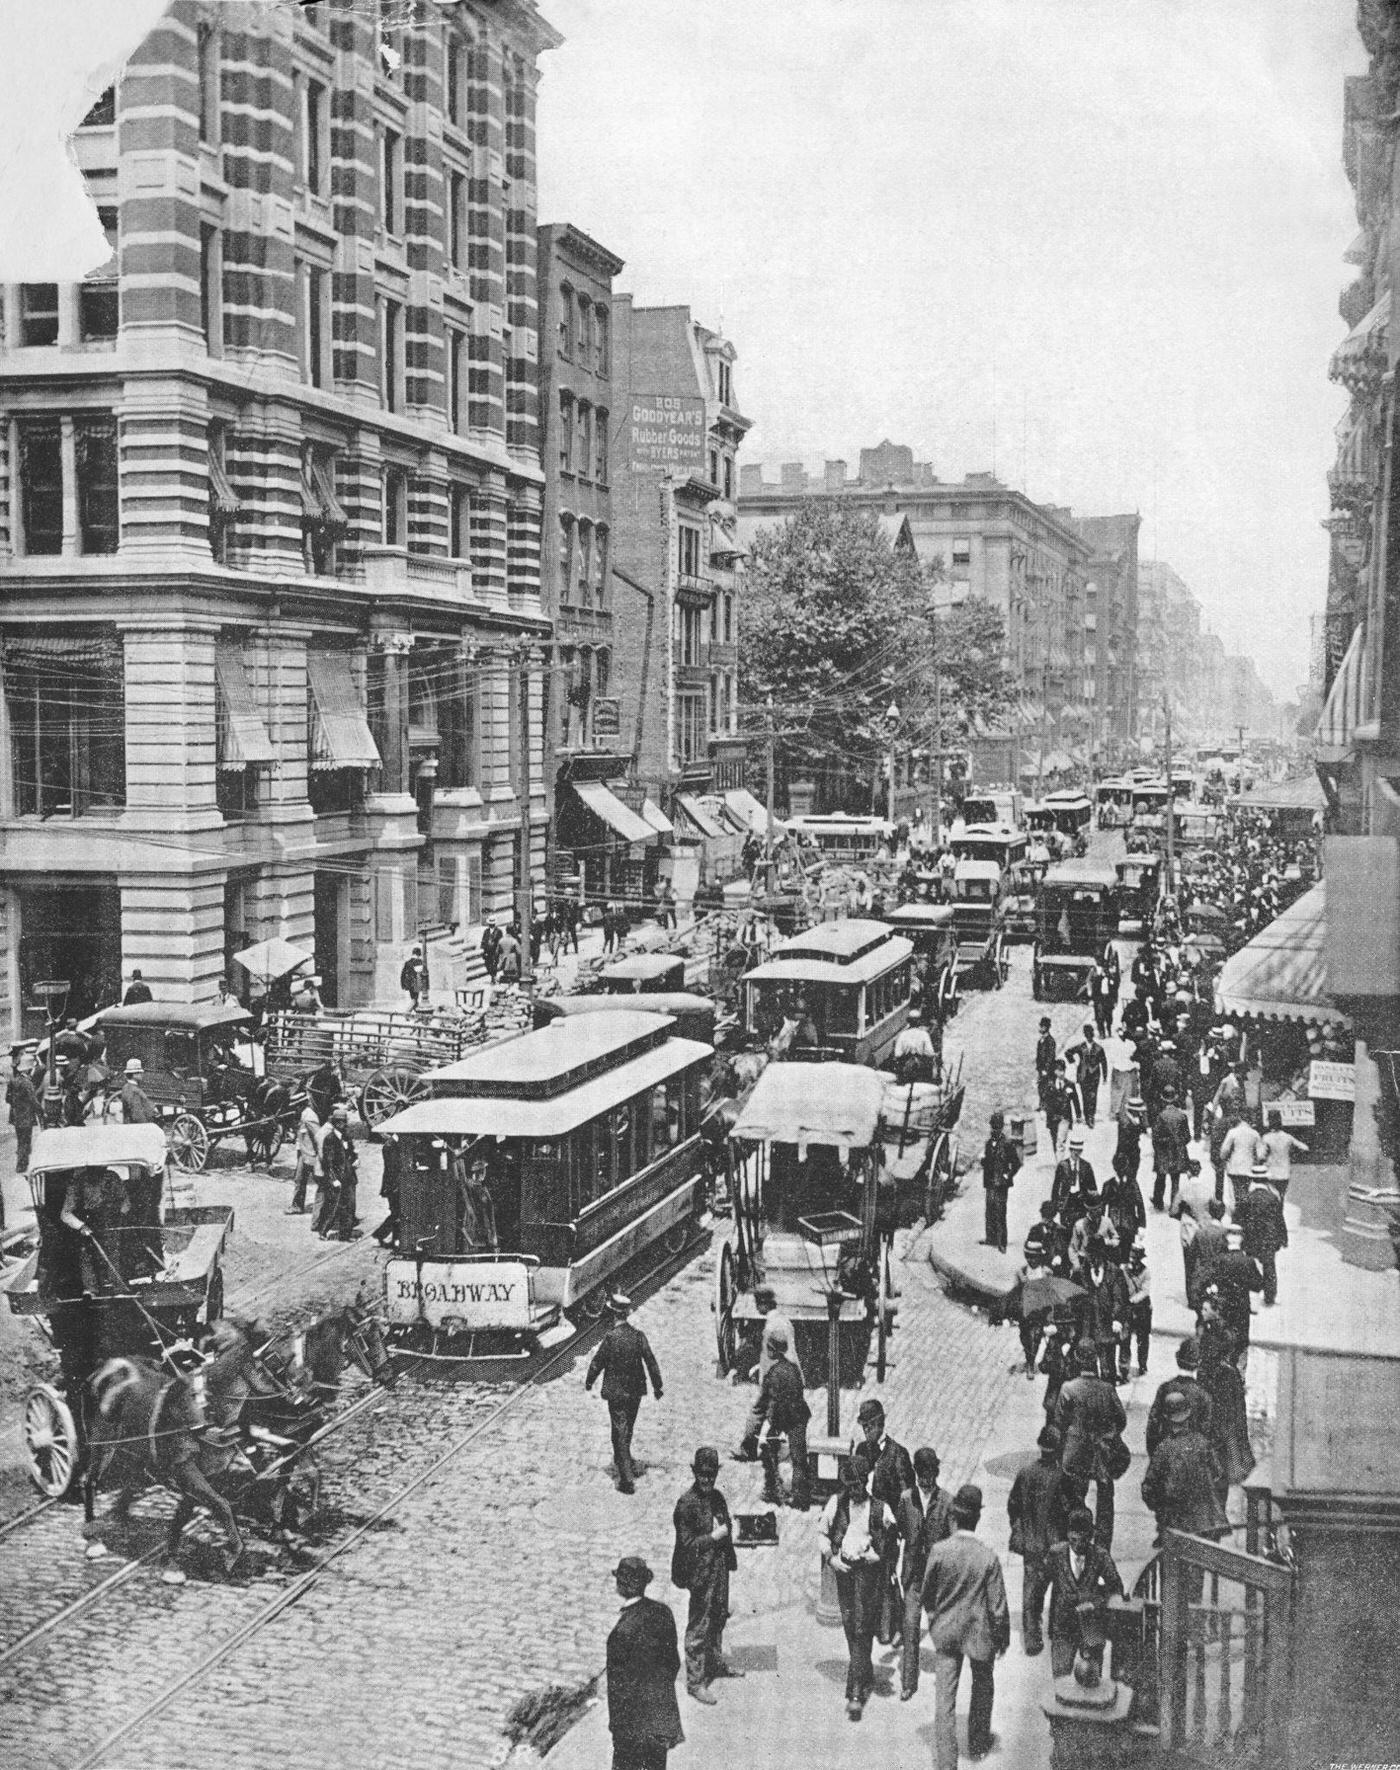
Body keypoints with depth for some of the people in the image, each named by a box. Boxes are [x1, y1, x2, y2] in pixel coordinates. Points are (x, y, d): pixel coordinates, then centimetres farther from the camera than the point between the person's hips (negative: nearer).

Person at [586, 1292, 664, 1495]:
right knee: (627, 1429, 25)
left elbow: (597, 1362, -9)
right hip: (636, 1391, 5)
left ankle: (628, 1479, -6)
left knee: (620, 1432, -1)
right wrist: (657, 1386, 6)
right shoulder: (639, 1335, -7)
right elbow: (651, 1362, -4)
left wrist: (589, 1381, 9)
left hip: (616, 1392, -4)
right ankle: (621, 1459, 47)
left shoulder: (610, 1337, -18)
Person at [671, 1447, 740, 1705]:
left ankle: (716, 1663, 41)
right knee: (699, 1626, -1)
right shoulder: (687, 1503, -17)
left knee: (718, 1618, 22)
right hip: (700, 1572, -8)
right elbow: (686, 1543, -17)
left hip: (720, 1567, 8)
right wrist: (713, 1537, -18)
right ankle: (695, 1681, 6)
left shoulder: (717, 1497, 6)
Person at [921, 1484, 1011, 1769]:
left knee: (945, 1698, 6)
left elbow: (927, 1593, -2)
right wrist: (1003, 1636, 4)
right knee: (983, 1689, 25)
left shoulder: (939, 1551, -17)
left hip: (945, 1631, 1)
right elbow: (998, 1605, -13)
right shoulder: (988, 1557, -21)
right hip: (980, 1633, -1)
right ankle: (978, 1744, 40)